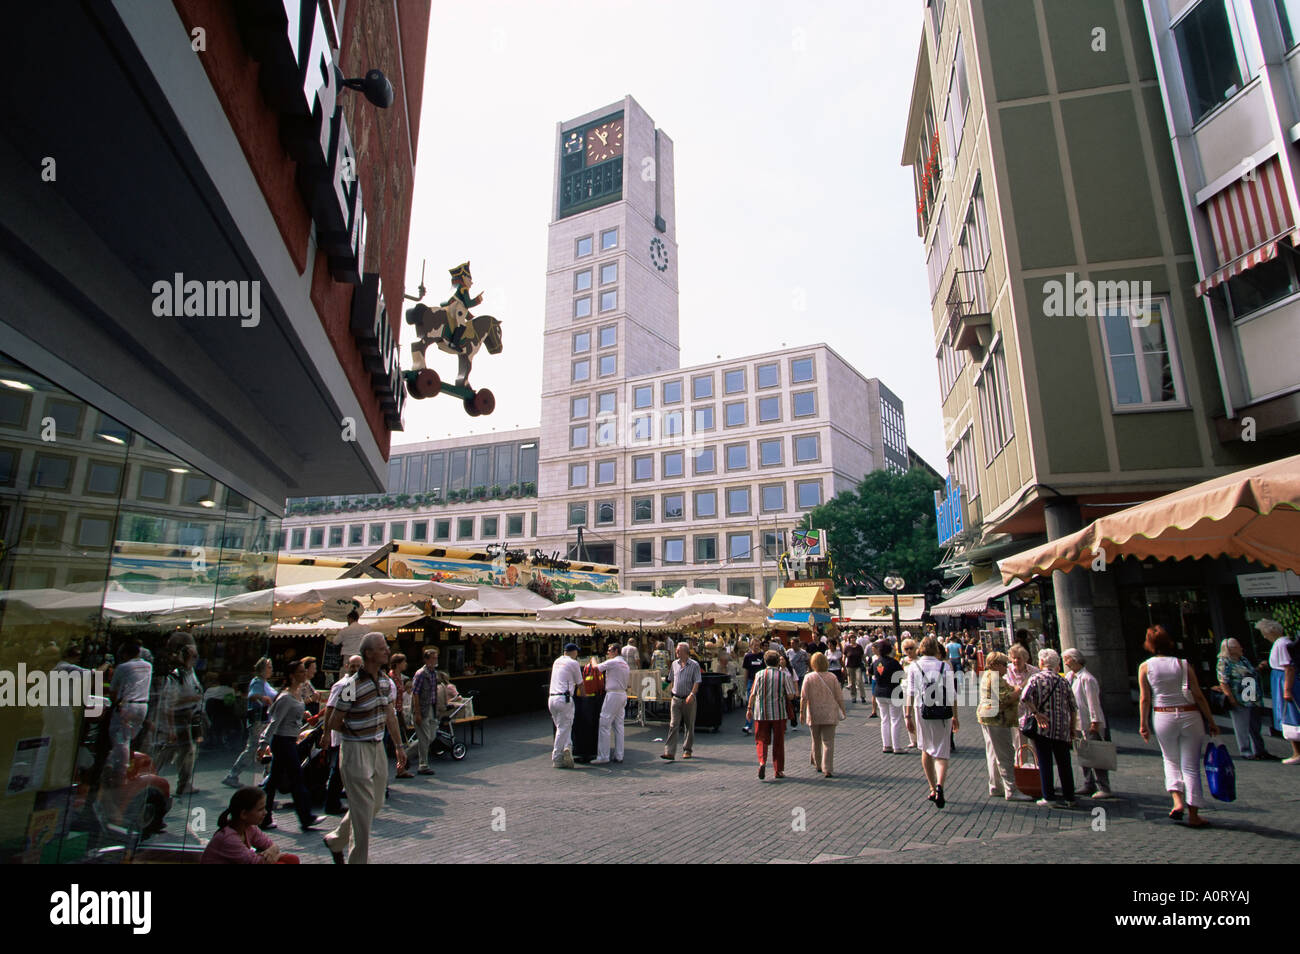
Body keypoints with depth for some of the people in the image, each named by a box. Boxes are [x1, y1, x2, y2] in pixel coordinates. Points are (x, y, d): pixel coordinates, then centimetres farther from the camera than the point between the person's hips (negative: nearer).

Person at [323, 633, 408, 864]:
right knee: (363, 809, -3)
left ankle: (336, 840, 37)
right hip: (356, 750, -8)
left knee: (376, 804, 16)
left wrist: (399, 746, 14)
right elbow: (334, 722, -11)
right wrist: (356, 733, 3)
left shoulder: (386, 682, 3)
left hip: (378, 747, 8)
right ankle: (358, 859, 13)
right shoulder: (353, 686, -20)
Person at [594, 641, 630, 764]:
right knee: (618, 725, 11)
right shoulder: (625, 663, 16)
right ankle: (619, 756, 13)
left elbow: (596, 667, -5)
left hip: (613, 694, -9)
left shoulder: (612, 662, -9)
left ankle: (603, 756, -6)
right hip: (623, 694, 9)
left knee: (605, 725, -6)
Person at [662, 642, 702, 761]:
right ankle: (669, 752, -9)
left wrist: (691, 694, -22)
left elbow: (697, 682, -10)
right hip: (676, 699, 3)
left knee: (689, 725, 8)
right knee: (673, 725, -6)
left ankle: (687, 750, 23)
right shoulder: (675, 664, 10)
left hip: (688, 699, -3)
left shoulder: (694, 665, -4)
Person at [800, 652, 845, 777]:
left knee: (816, 742, 18)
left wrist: (801, 712, -2)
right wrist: (843, 711, 13)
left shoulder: (809, 678, -7)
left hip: (814, 715, 1)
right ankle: (827, 770, -9)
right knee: (828, 743, 0)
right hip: (829, 715, 0)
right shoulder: (832, 677, -4)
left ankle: (818, 765, 32)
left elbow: (803, 697, -9)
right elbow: (839, 697, 1)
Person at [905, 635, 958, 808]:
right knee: (941, 753, 3)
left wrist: (908, 716, -1)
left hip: (922, 711, 1)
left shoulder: (913, 667, 0)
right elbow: (952, 694, 1)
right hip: (943, 713, -1)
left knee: (926, 750, 17)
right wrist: (955, 717, 9)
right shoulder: (945, 667, 0)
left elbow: (911, 693, -4)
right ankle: (939, 786, -20)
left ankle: (933, 789, 20)